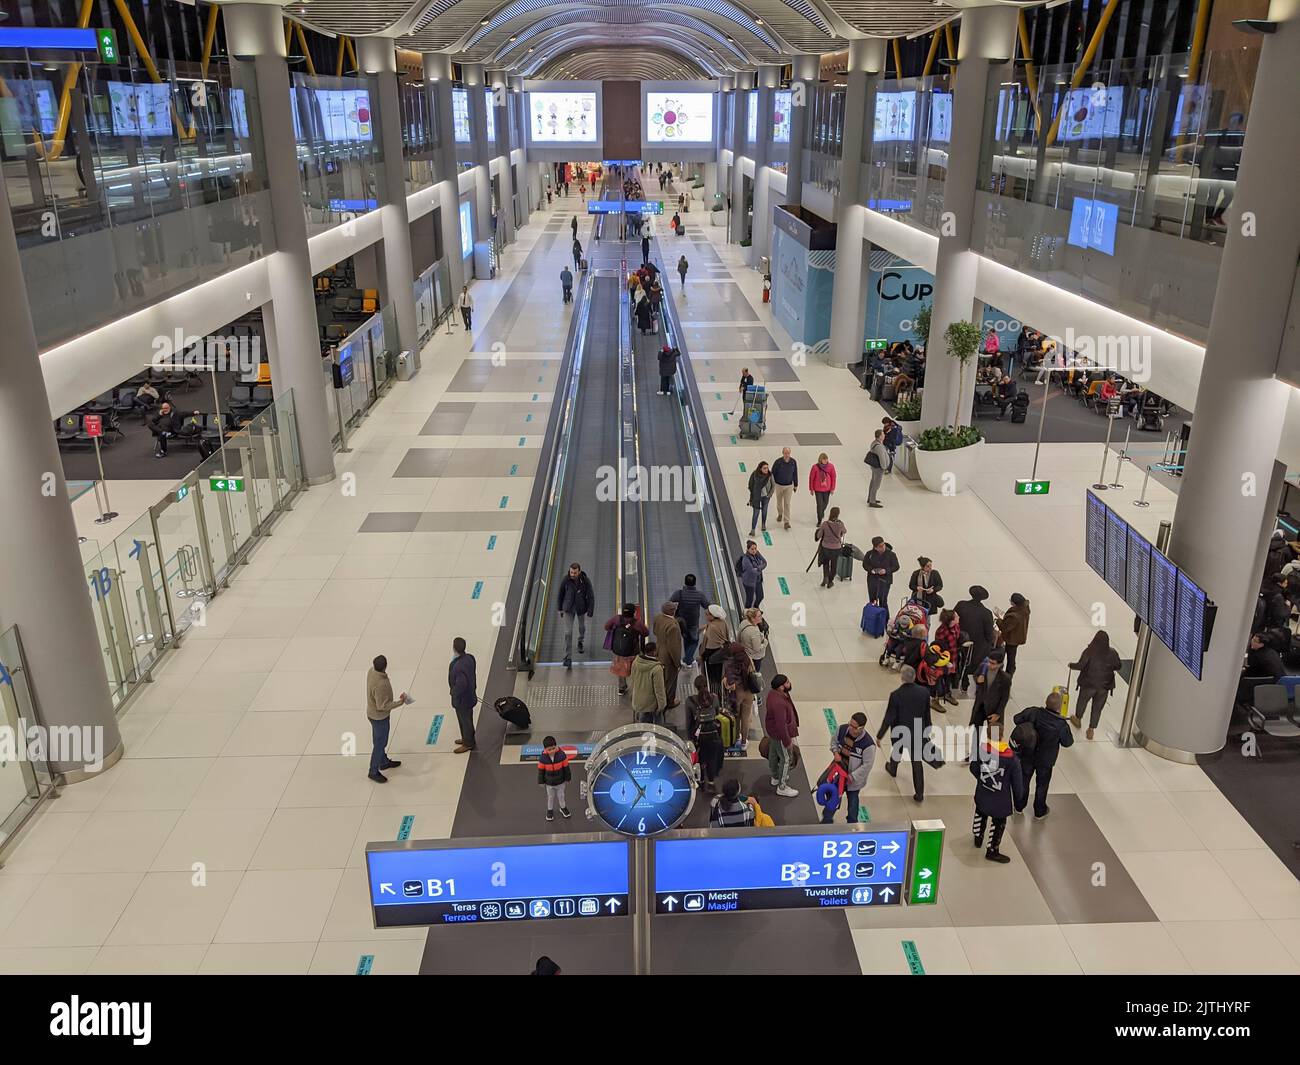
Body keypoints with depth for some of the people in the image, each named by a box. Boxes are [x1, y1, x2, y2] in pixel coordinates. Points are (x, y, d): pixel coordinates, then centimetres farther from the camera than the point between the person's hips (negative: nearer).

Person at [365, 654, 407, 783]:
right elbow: (382, 706, -29)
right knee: (379, 744, 10)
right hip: (379, 717, -8)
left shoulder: (372, 671, -13)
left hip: (373, 713, 8)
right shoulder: (380, 685, -39)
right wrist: (400, 701, -23)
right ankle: (373, 772, 26)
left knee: (381, 741, 27)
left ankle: (384, 762, 47)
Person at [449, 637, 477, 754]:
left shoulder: (458, 666, -37)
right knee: (467, 718, 26)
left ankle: (468, 744, 31)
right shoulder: (469, 658, -9)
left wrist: (454, 692, -14)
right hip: (470, 695, 8)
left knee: (465, 720, 12)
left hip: (462, 699, -8)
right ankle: (467, 738, 46)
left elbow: (461, 684, -33)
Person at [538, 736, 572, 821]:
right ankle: (550, 810, 45)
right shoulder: (543, 758, -25)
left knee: (561, 795, 23)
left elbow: (566, 767, -11)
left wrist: (567, 778, -2)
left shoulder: (562, 755, -26)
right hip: (549, 782, 0)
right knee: (550, 796, 22)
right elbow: (541, 770, -11)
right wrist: (541, 782, -2)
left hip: (560, 781, 0)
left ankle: (563, 808, 47)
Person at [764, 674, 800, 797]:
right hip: (780, 734, -9)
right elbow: (781, 725, -31)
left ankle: (775, 778, 48)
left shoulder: (774, 693, -8)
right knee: (786, 759, 8)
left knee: (773, 753, 26)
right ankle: (782, 787, 23)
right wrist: (787, 742, -20)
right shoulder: (779, 703, -38)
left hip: (772, 729, 9)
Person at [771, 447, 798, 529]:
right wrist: (772, 485, -2)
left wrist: (796, 485, 8)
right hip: (779, 485, 0)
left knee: (787, 504, -4)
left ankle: (786, 522, -2)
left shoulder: (793, 462, -10)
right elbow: (773, 473, -6)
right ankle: (780, 514, 47)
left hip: (789, 486, 0)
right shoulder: (778, 462, -17)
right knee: (779, 502, 18)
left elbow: (795, 474, 3)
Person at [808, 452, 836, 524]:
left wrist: (832, 488, 3)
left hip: (827, 489, 3)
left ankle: (822, 512, 53)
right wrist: (811, 489, -2)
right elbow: (811, 478, -7)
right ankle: (819, 521, 9)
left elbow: (833, 477, 0)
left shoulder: (830, 467, -10)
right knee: (819, 504, -4)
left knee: (825, 503, 20)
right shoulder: (815, 467, -17)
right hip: (818, 489, -3)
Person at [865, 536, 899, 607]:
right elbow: (865, 564, 8)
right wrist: (871, 570, -12)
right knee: (872, 601, 12)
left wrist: (886, 570, -17)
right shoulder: (870, 554, -4)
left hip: (885, 580, -3)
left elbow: (896, 566, -1)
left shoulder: (891, 554, -8)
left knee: (883, 601, -7)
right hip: (872, 580, 3)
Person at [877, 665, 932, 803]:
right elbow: (927, 715, -3)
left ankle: (892, 769, 58)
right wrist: (927, 731, 13)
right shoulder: (924, 692, -16)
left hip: (899, 732, -1)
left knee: (896, 751, 29)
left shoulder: (895, 695, -28)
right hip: (917, 733, 1)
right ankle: (919, 794, 17)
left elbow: (889, 718, -20)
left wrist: (879, 736, -8)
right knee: (917, 762, 12)